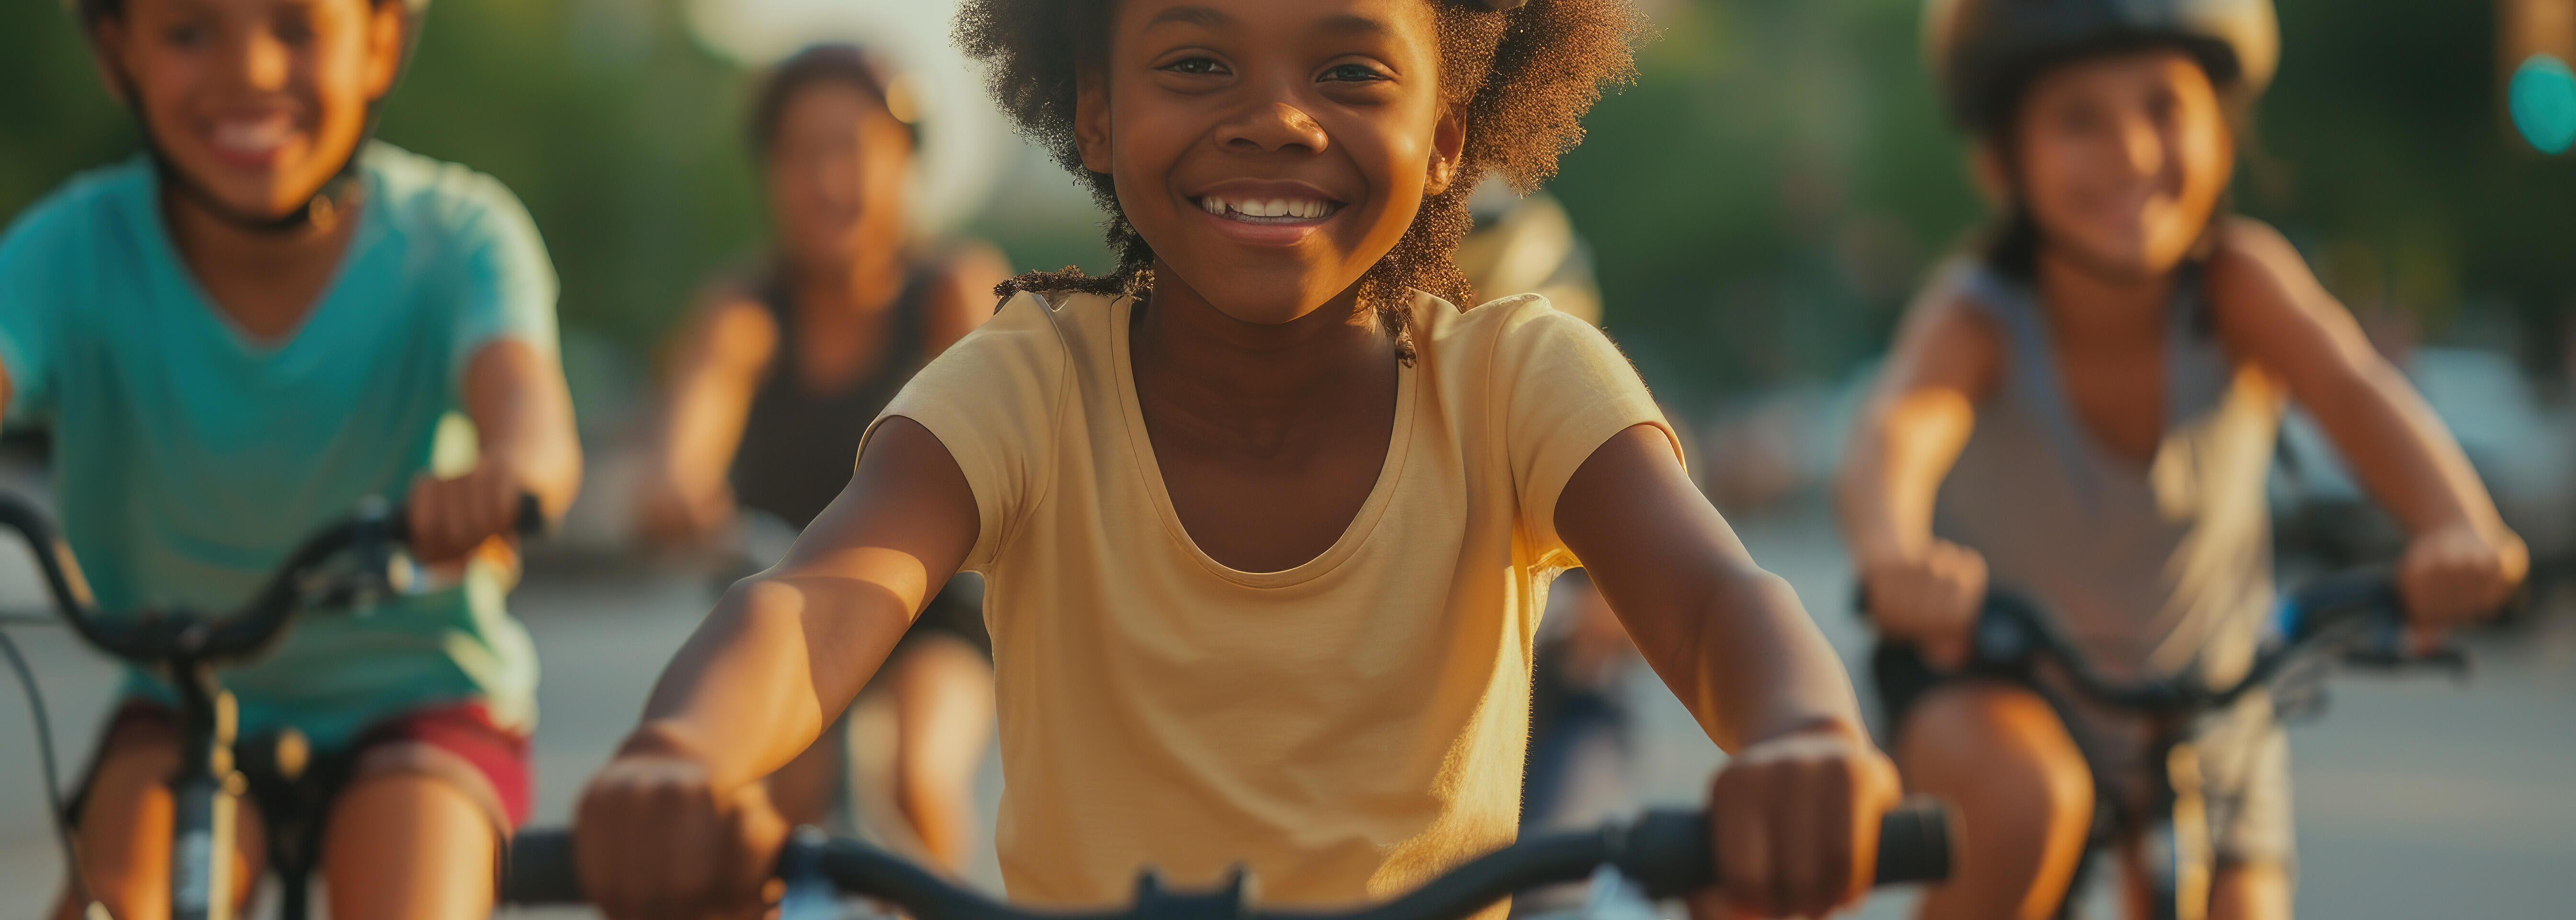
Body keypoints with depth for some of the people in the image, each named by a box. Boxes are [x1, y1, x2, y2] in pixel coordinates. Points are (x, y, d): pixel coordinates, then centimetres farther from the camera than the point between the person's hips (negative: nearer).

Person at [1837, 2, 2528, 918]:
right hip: (1987, 682, -3)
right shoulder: (1975, 317, -27)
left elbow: (2356, 392, -39)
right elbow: (1898, 429, -46)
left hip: (2204, 709, 3)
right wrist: (1894, 555, -70)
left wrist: (2459, 527, -60)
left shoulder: (2236, 282, -23)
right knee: (2025, 803, -35)